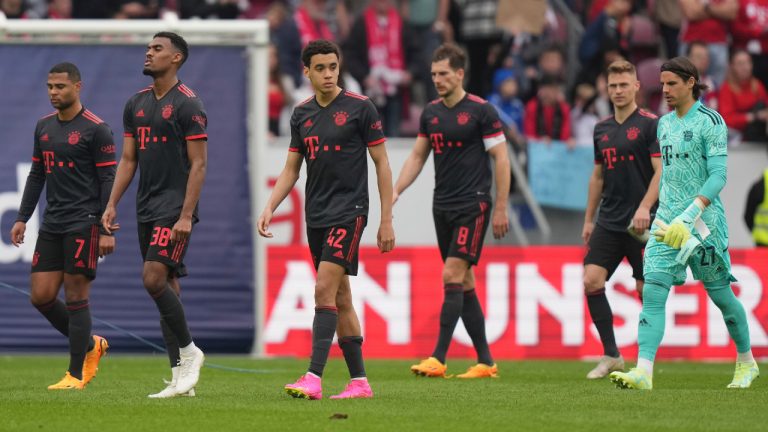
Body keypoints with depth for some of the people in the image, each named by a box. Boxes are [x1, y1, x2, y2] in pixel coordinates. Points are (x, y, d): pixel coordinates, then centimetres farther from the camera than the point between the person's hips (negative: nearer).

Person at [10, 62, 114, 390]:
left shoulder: (96, 129, -8)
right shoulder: (44, 126, 13)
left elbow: (108, 180, -10)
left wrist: (107, 230, -15)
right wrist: (22, 218, 14)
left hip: (83, 224, -7)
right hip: (52, 225, 7)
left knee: (75, 297, -5)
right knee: (40, 296, 2)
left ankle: (76, 375, 2)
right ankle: (90, 345, 22)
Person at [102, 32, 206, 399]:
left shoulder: (188, 104, -9)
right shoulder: (136, 104, 13)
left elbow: (198, 164, -12)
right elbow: (128, 159, 17)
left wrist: (186, 215, -18)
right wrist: (112, 204, 7)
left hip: (175, 208, -8)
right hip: (146, 209, 8)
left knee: (154, 278, -19)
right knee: (167, 287, 6)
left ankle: (188, 351, -2)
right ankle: (181, 378, 8)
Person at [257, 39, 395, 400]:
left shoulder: (360, 107, -5)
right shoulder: (301, 114, 10)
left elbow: (381, 163, -2)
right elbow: (291, 170, 15)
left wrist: (386, 220, -5)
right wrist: (270, 208, 0)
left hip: (349, 211, -6)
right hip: (316, 215, 6)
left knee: (325, 290, -17)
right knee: (340, 298, 8)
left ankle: (314, 378, -22)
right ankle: (359, 381, 13)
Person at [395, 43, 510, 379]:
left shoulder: (481, 111, -9)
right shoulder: (430, 113, 10)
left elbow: (501, 159, -7)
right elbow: (417, 156, 17)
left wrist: (501, 209, -10)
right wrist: (395, 191, 5)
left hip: (473, 206, -7)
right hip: (442, 206, 7)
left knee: (453, 277, -14)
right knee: (464, 283, 7)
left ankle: (438, 359, -16)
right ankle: (485, 361, 12)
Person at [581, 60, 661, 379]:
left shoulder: (650, 125, -6)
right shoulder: (602, 129, 13)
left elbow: (661, 171, -12)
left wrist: (645, 208, -24)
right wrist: (588, 219, 19)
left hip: (642, 224, -6)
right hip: (609, 221, 6)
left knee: (647, 290, -2)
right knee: (592, 281, -8)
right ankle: (611, 355, 0)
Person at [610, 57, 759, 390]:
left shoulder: (710, 122, -9)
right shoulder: (665, 124, 13)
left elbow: (718, 175, -15)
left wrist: (689, 216, -25)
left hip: (704, 221, -6)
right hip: (668, 220, 6)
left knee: (720, 294, 6)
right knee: (652, 292, -10)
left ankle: (746, 362, 28)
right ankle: (643, 372, -19)